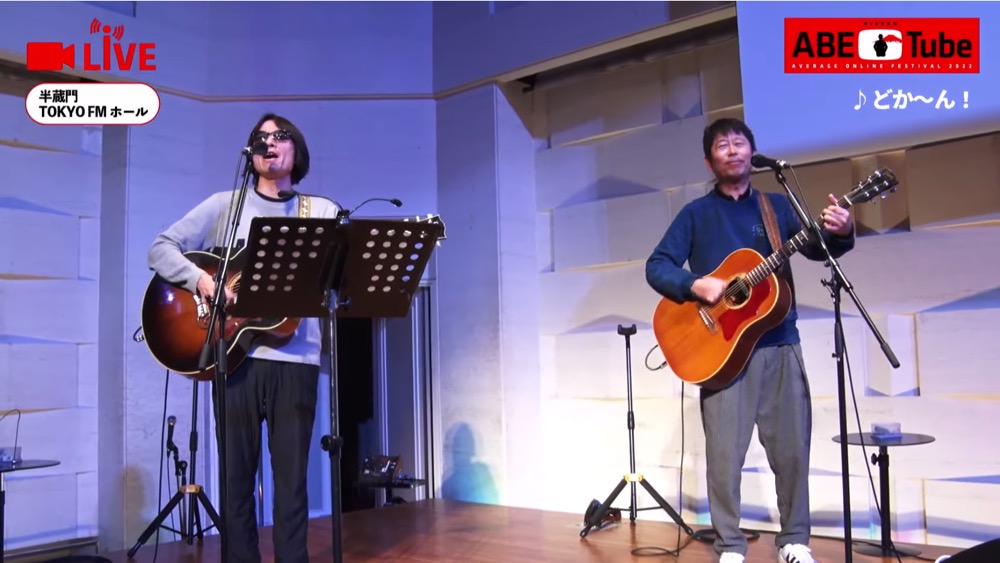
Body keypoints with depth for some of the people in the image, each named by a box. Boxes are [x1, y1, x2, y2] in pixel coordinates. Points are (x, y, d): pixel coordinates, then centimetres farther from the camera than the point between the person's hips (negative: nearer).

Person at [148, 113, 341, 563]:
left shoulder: (323, 212, 12)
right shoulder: (225, 205, 11)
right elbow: (161, 248, 6)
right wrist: (201, 278, -12)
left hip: (295, 358, 0)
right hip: (237, 355, 0)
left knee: (292, 478, 2)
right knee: (237, 475, 5)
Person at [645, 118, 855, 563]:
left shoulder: (777, 206, 13)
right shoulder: (696, 214, 8)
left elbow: (815, 248, -1)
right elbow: (656, 266, 1)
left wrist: (839, 233, -23)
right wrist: (695, 285, -17)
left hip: (779, 343, 2)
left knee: (793, 446, 5)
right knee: (724, 451, -3)